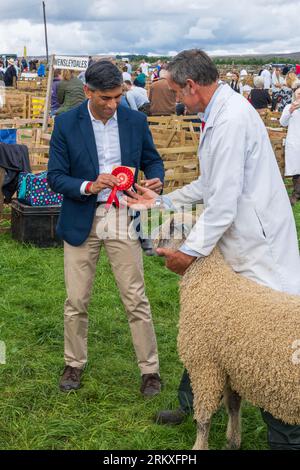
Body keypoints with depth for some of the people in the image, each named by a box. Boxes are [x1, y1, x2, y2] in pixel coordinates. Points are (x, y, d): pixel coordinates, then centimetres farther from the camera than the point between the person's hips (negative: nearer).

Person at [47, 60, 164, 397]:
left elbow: (152, 159, 11)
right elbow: (55, 176, -5)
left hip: (123, 220, 0)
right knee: (76, 301, 9)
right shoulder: (66, 124, -6)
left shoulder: (136, 121, -1)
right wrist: (89, 186, -23)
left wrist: (155, 179, -12)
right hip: (81, 221, 0)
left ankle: (150, 369, 16)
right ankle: (74, 363, 28)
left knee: (136, 299, 3)